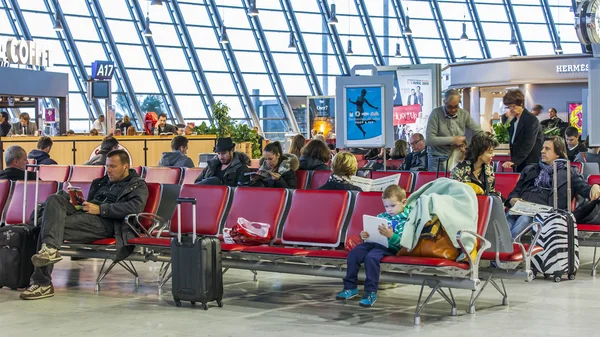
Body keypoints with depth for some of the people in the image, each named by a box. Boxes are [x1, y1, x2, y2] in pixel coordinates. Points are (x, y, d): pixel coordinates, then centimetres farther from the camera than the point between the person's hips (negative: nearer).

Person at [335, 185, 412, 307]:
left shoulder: (406, 219, -3)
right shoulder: (381, 217, 18)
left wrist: (391, 235, -30)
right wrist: (365, 235, 0)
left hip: (390, 247, -7)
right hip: (375, 242, 7)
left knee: (371, 257, -33)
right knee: (353, 253, -15)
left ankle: (371, 292, -23)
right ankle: (350, 287, -5)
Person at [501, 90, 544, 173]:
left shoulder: (531, 120, -13)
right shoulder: (513, 121, 14)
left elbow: (528, 144, -22)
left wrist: (514, 161, -28)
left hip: (531, 164, -8)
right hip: (519, 164, 8)